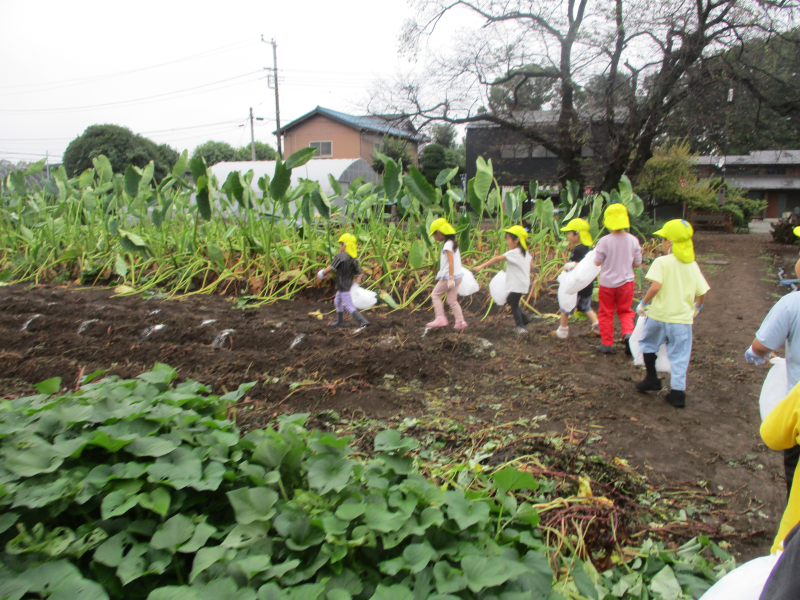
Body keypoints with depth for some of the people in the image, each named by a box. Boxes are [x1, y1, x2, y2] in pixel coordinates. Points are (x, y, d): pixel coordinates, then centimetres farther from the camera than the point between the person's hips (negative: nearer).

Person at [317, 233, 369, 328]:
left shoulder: (340, 256, -17)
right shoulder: (354, 259, 6)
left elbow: (330, 267, -17)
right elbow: (359, 274, 5)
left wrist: (322, 273, 1)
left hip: (343, 287, -9)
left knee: (348, 306, -7)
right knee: (337, 302, 26)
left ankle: (363, 321, -13)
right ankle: (340, 322, 37)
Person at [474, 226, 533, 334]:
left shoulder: (513, 253, -18)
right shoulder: (526, 253, 8)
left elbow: (497, 258, -24)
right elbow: (530, 266, 20)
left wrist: (481, 266, -26)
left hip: (517, 285, -9)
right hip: (524, 283, 9)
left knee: (514, 305, 3)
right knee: (511, 301, 22)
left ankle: (521, 327, 10)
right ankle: (525, 318, 21)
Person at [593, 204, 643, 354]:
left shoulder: (604, 241, -18)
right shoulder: (633, 240, -8)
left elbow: (597, 262, -11)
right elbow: (637, 263, 0)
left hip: (607, 282, -2)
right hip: (626, 282, 2)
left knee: (606, 313, 11)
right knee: (625, 311, 18)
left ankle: (607, 344, 14)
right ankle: (628, 333, -6)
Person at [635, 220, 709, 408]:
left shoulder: (662, 262, -10)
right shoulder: (693, 265, 4)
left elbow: (656, 286, -22)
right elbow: (702, 292, 5)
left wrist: (643, 303, -9)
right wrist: (696, 307, 23)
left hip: (659, 315, -3)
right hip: (683, 318, 3)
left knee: (648, 344, 21)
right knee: (679, 356, 8)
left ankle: (652, 379, 25)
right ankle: (677, 392, 8)